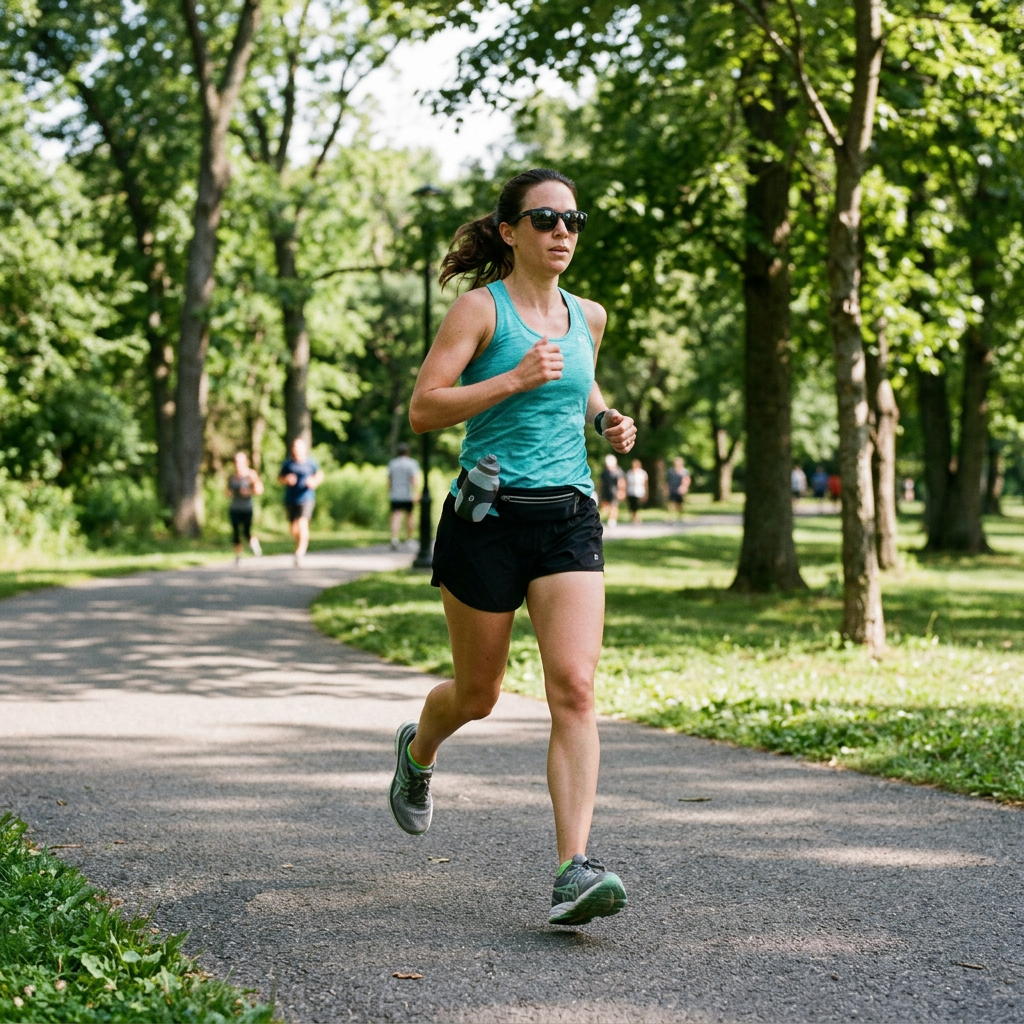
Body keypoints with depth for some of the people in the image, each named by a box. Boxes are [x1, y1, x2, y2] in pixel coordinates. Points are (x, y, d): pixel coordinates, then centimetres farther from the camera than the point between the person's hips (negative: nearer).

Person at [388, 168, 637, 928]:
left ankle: (575, 872, -17)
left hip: (569, 517, 4)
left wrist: (607, 420, 12)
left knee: (575, 689, -13)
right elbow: (424, 410, -11)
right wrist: (515, 379, -20)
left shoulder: (588, 316, 12)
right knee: (477, 695, 11)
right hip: (489, 516, -3)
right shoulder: (480, 308, -4)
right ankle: (418, 751, 48)